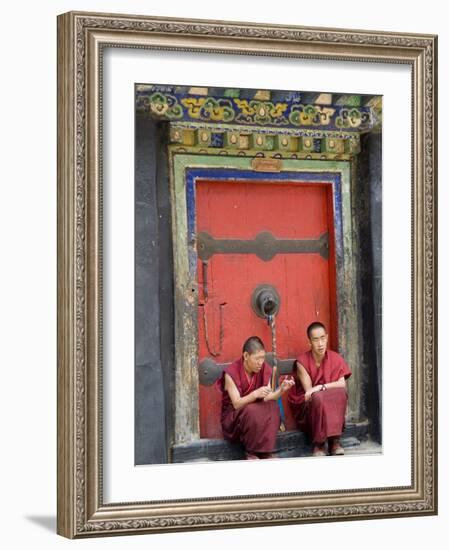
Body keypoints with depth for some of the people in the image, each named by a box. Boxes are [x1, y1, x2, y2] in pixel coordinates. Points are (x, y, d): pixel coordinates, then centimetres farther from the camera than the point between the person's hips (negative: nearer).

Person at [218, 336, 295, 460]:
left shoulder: (265, 369, -4)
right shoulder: (231, 373, -19)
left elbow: (267, 399, -6)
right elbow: (236, 404, -24)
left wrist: (281, 390, -25)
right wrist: (255, 394, -40)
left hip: (256, 413, 5)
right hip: (233, 416, -5)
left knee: (273, 407, -25)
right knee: (252, 411, -35)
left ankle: (265, 452, -21)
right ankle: (251, 453, -19)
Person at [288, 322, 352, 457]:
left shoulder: (335, 358, -1)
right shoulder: (302, 362, -10)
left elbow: (342, 385, -13)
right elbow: (309, 391, -12)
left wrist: (320, 387, -24)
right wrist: (329, 387, -21)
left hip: (331, 405, 3)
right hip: (308, 406, -3)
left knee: (340, 394, -30)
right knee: (318, 397, -36)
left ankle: (334, 440, -27)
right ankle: (318, 443, -25)